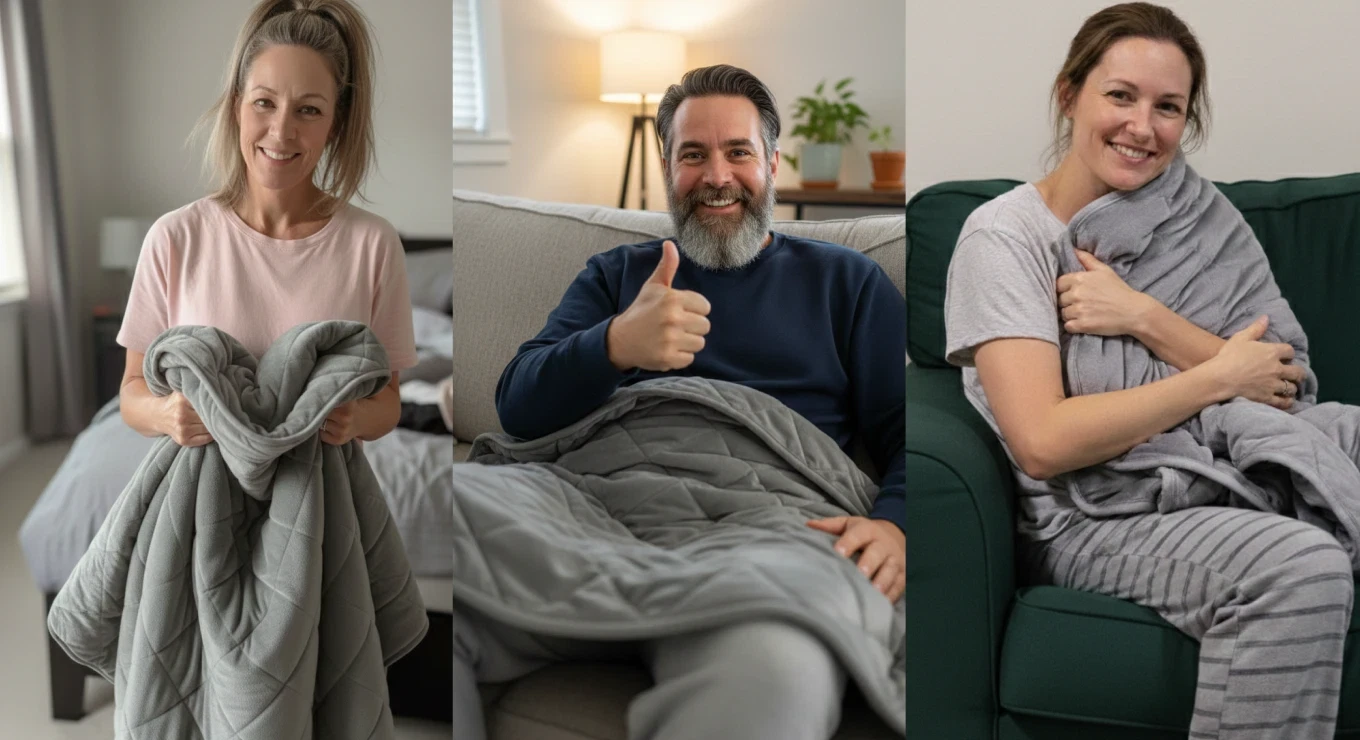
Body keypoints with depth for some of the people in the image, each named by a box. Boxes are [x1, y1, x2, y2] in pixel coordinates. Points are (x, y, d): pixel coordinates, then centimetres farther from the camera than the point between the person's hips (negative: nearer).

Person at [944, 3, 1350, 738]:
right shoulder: (1005, 233, -6)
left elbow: (1281, 385, -1)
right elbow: (1042, 443, -18)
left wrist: (1144, 318, -16)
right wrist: (1220, 376, -10)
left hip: (1196, 493, 6)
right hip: (1079, 520, -6)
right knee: (1304, 567, -29)